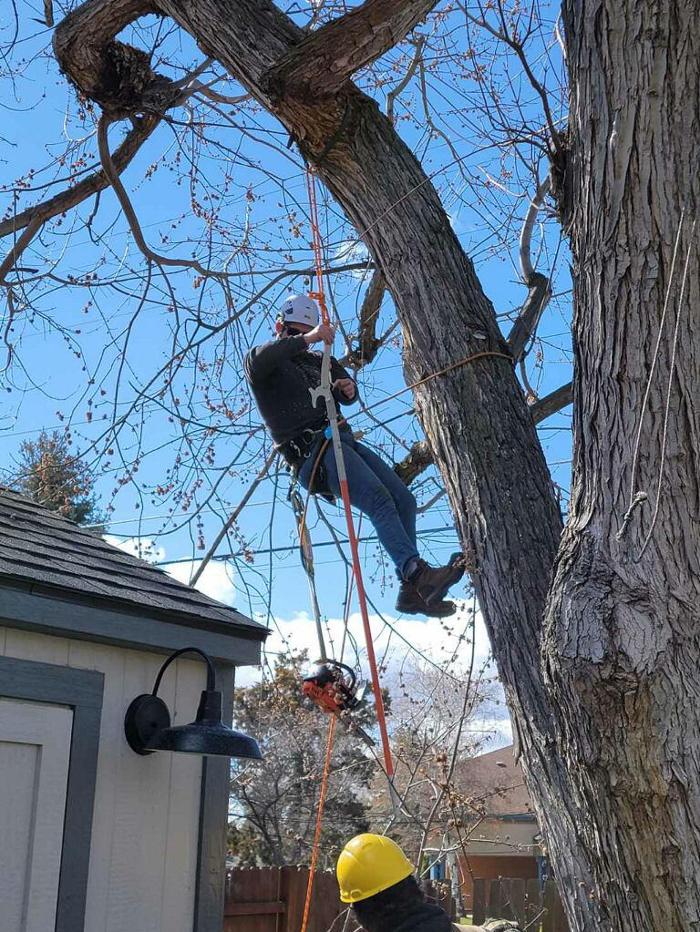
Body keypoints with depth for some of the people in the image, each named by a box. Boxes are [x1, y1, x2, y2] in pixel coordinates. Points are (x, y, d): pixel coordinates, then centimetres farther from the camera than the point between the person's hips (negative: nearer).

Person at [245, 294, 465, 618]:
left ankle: (411, 591, -5)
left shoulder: (317, 360, 27)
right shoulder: (265, 364, 6)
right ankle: (418, 572, -41)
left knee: (404, 500, -4)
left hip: (343, 441, 8)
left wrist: (347, 388, 5)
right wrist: (306, 339, -23)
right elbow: (257, 361, -20)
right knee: (379, 500, -27)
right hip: (313, 450, -8)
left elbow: (347, 396, 30)